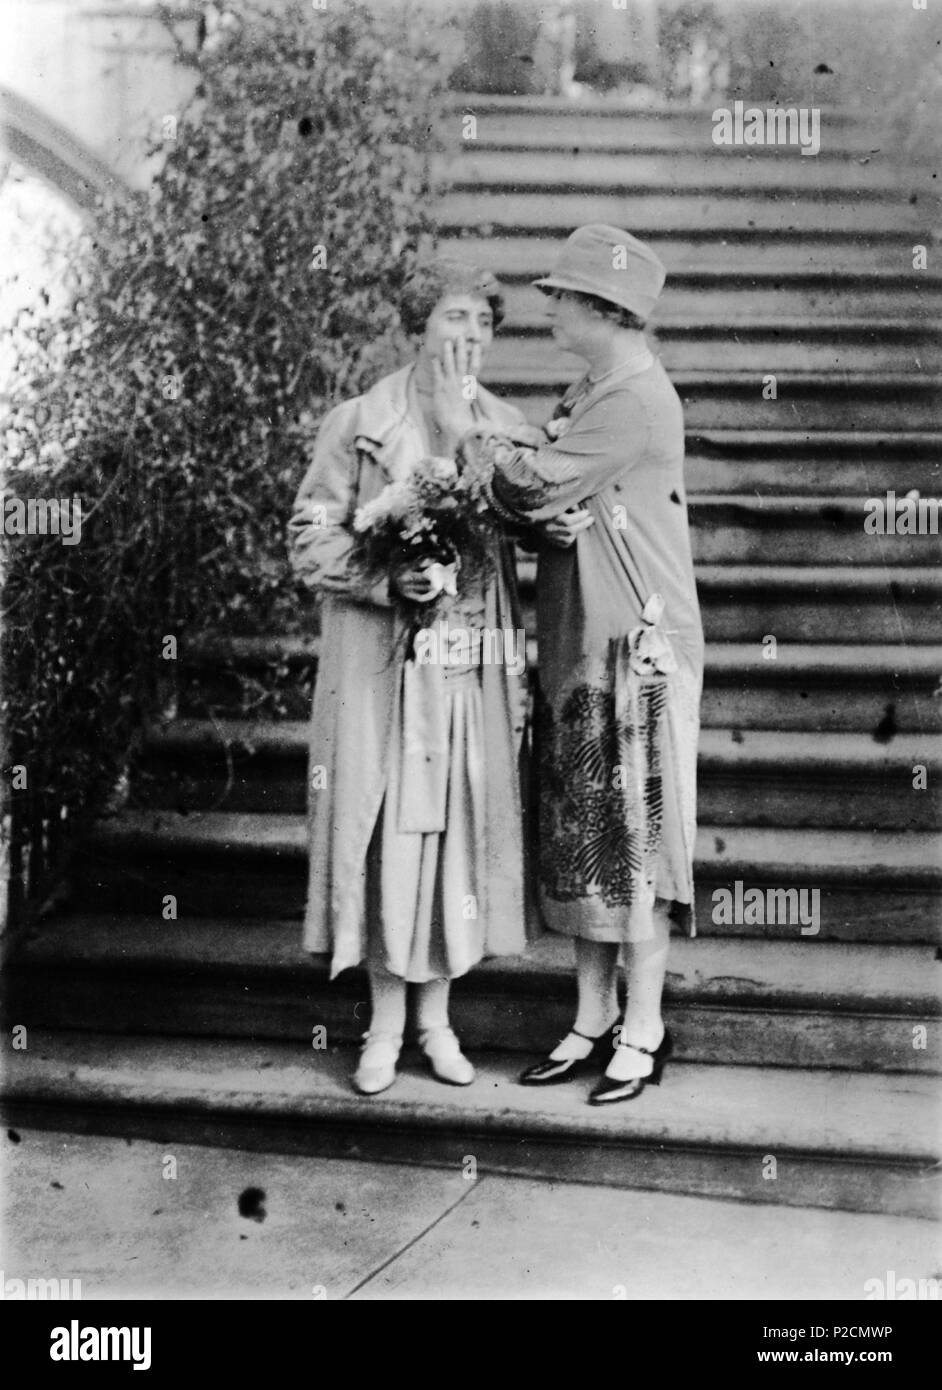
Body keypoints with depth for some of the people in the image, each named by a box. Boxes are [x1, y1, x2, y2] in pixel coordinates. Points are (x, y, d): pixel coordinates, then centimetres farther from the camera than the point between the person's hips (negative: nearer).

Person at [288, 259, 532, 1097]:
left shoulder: (507, 428, 8)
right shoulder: (360, 423, 0)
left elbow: (528, 549, 9)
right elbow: (312, 539, -2)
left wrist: (523, 671, 5)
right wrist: (386, 582, -19)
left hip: (475, 669, 3)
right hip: (382, 664, -2)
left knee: (461, 832, 6)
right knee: (386, 833, 0)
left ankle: (437, 1018, 22)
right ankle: (385, 1024, 16)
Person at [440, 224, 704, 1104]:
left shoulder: (637, 397, -12)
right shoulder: (587, 394, 17)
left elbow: (534, 487, -17)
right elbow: (542, 501, 11)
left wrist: (467, 431, 0)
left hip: (637, 646, -9)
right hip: (576, 646, 9)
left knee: (632, 835, -2)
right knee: (577, 837, 11)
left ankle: (642, 1032, 9)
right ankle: (592, 1020, 21)